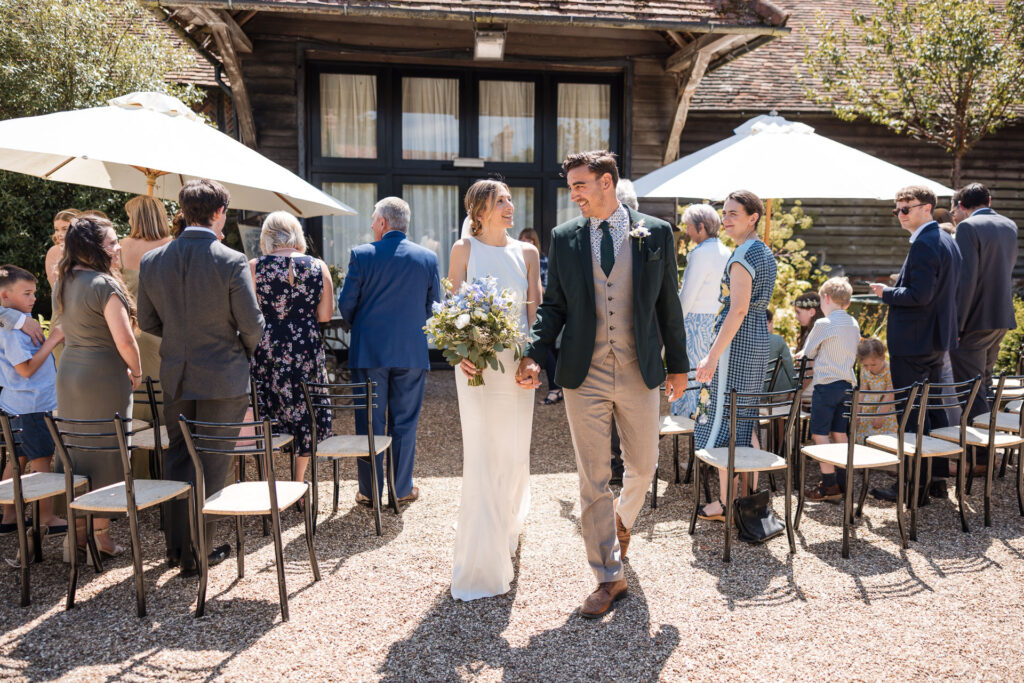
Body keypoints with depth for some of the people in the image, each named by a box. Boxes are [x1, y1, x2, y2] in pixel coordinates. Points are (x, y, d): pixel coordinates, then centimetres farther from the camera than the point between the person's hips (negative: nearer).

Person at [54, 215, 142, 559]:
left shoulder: (64, 283, 9)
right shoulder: (104, 284, -17)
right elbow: (124, 340, -21)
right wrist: (136, 372, -4)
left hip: (68, 373, 8)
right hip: (103, 378, -8)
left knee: (76, 450, 15)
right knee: (104, 455, 2)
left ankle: (77, 534, 25)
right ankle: (100, 539, 12)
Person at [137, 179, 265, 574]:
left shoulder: (151, 261, -1)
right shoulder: (231, 262, -16)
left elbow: (148, 322, 7)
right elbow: (252, 325, -13)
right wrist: (246, 348, 8)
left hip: (175, 376, 5)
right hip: (223, 379, -4)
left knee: (177, 459, 18)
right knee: (211, 465, 7)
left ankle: (175, 548, 27)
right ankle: (197, 553, 17)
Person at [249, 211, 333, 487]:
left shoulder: (254, 267, -4)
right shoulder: (318, 267, -1)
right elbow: (325, 315, -1)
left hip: (266, 349, -1)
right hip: (306, 351, 1)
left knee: (265, 418, 12)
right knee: (306, 415, 15)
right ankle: (298, 485, 26)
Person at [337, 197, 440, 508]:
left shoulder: (362, 255, -6)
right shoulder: (428, 257, 1)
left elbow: (346, 303, -2)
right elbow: (434, 307, 7)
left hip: (369, 352, -1)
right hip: (413, 353, 2)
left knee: (370, 422, 7)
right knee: (405, 422, 10)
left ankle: (370, 490, 15)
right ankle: (403, 488, 18)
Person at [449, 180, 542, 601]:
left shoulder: (527, 253, 10)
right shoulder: (464, 250, 4)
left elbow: (535, 310, 8)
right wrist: (462, 352, -15)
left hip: (517, 361, 3)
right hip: (477, 361, -2)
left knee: (514, 453, 9)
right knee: (480, 457, -5)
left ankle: (509, 527, 36)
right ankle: (482, 563, 5)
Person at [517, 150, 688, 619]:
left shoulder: (655, 233, 2)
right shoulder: (564, 238, 4)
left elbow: (668, 302, 6)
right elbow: (553, 305, 6)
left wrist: (677, 364, 7)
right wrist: (533, 356, -9)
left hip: (640, 372, 0)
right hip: (585, 375, 0)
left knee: (643, 466, 15)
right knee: (593, 479, 5)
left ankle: (622, 520, 49)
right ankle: (609, 578, 19)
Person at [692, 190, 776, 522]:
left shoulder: (743, 253, -15)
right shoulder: (765, 251, 14)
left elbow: (738, 310, -22)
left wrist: (713, 355, -22)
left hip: (737, 339, -10)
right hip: (758, 338, 10)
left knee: (723, 420, -3)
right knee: (746, 420, 16)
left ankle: (726, 502, 4)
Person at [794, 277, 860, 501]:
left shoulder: (824, 324, -12)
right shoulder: (854, 325, 8)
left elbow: (808, 352, -2)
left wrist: (800, 354, 20)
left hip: (826, 384, -7)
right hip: (847, 384, 7)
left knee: (820, 434, -2)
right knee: (839, 433, 14)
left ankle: (829, 485, -2)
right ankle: (843, 480, 19)